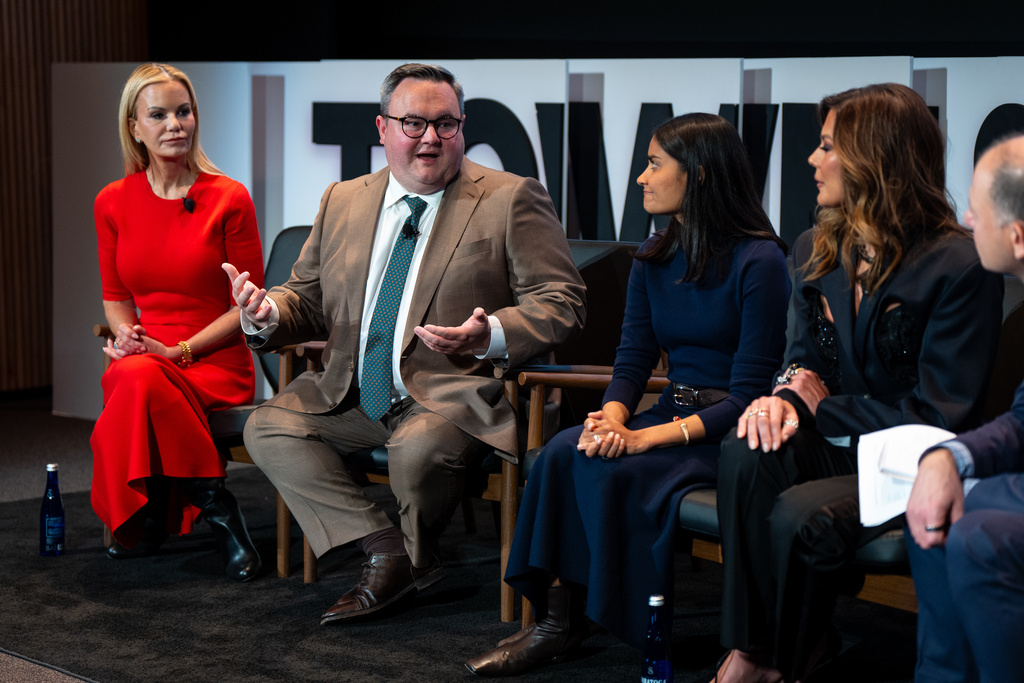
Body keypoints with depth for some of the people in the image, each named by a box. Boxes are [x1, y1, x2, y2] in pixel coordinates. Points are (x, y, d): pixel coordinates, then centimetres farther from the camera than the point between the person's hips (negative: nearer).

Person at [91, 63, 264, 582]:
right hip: (144, 360, 3)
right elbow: (115, 296, 16)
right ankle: (217, 510, -17)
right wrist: (127, 336, -7)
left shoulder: (229, 199, -3)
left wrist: (178, 352, -14)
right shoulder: (113, 202, 9)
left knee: (136, 380, -35)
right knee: (130, 379, -34)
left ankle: (150, 521, -16)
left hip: (216, 363, -3)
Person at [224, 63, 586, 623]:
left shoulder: (512, 200, -2)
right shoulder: (343, 201, 13)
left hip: (454, 395, -6)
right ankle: (384, 550, -13)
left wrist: (490, 336, -27)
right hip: (351, 396, 6)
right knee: (267, 427, -12)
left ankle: (415, 556, 0)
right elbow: (308, 302, 18)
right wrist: (268, 314, -7)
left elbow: (560, 303, -7)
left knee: (418, 447, -34)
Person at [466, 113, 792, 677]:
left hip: (728, 437, -6)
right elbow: (633, 360, 8)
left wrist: (649, 437, -24)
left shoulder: (759, 262, -13)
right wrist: (612, 418, -15)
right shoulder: (653, 259, 11)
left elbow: (748, 392, -17)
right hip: (671, 413, 7)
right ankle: (554, 618, -18)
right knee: (563, 452, -21)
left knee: (608, 470, -28)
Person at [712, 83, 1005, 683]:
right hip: (836, 443, 6)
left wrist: (823, 402, -7)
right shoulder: (817, 250, 9)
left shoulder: (960, 266, -14)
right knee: (746, 453, -28)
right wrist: (784, 395, -7)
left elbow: (938, 417, -14)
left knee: (800, 516, -32)